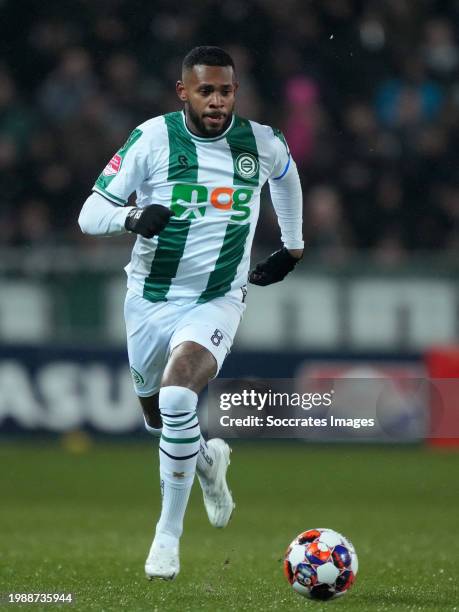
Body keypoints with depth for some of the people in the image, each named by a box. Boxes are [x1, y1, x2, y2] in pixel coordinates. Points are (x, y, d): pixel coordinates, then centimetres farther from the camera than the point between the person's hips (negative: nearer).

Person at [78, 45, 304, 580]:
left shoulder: (262, 144, -4)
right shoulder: (152, 139, -11)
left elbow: (285, 173, 23)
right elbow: (89, 215, -9)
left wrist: (292, 247, 27)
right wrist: (133, 217, -30)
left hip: (216, 301, -2)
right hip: (151, 297, 2)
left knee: (177, 399, -27)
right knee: (157, 415, 16)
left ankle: (169, 535, -14)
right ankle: (208, 459, 53)